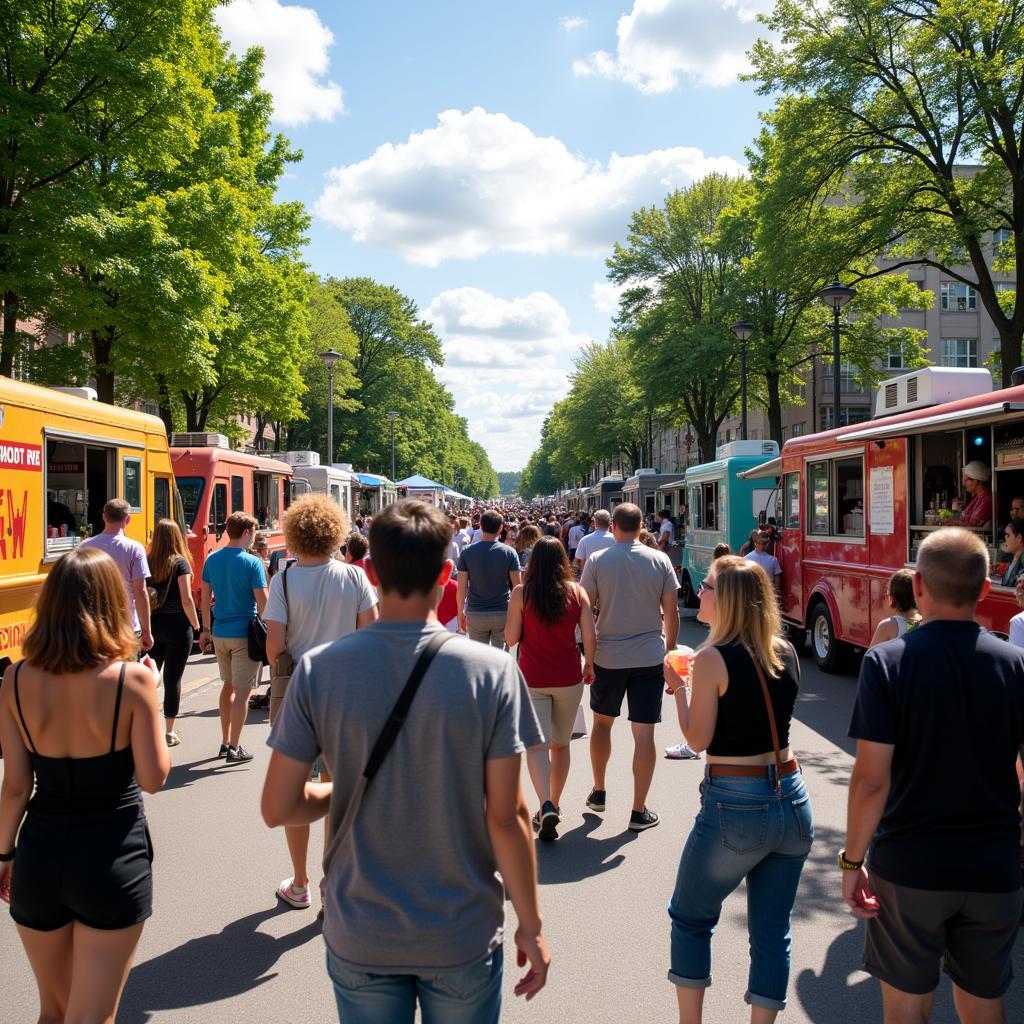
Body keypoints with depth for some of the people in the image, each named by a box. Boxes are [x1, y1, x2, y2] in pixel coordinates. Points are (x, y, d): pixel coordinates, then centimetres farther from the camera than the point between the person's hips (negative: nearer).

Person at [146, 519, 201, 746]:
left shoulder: (146, 561, 2)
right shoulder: (180, 562, -9)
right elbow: (186, 599, -14)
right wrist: (196, 626, -3)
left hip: (152, 624, 4)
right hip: (177, 625, -4)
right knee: (173, 678, 4)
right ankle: (169, 733, 10)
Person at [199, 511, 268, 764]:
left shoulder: (212, 559, 4)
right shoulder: (252, 563, -14)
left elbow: (205, 597, 8)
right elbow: (262, 602, -14)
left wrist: (206, 629, 16)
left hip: (220, 632, 6)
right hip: (245, 634, -6)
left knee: (228, 685, 20)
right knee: (242, 691, 2)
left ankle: (225, 742, 27)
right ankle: (234, 748, 7)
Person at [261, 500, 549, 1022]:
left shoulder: (318, 669, -13)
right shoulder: (493, 671, -16)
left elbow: (277, 808, -9)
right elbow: (507, 817, -14)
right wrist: (530, 926, -2)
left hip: (359, 939, 1)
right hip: (463, 939, 0)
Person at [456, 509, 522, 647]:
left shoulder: (467, 552, -4)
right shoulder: (509, 552, -5)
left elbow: (461, 588, -4)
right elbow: (517, 586, -5)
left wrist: (461, 613, 7)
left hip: (476, 613, 0)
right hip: (503, 613, 0)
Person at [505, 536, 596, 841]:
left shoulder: (521, 592, -7)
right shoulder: (577, 592, -2)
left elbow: (511, 639, -6)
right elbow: (590, 636, -5)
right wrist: (589, 665, 12)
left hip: (532, 679, -2)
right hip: (569, 678, 2)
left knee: (537, 744, -2)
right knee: (561, 744, 18)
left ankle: (547, 806, -22)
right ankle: (554, 804, 29)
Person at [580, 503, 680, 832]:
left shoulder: (596, 561, -5)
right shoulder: (659, 560, -4)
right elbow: (671, 612, 0)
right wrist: (669, 648, 13)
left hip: (607, 656, 0)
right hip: (649, 657, 0)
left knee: (602, 722, 21)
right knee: (644, 733, 3)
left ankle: (598, 792, 31)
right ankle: (639, 811, 9)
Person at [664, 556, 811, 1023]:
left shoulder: (713, 658, -14)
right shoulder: (786, 654, 4)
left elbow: (698, 739, -12)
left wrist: (679, 687, 1)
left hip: (734, 808, -5)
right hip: (791, 800, 5)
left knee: (690, 918, 16)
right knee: (772, 930, 14)